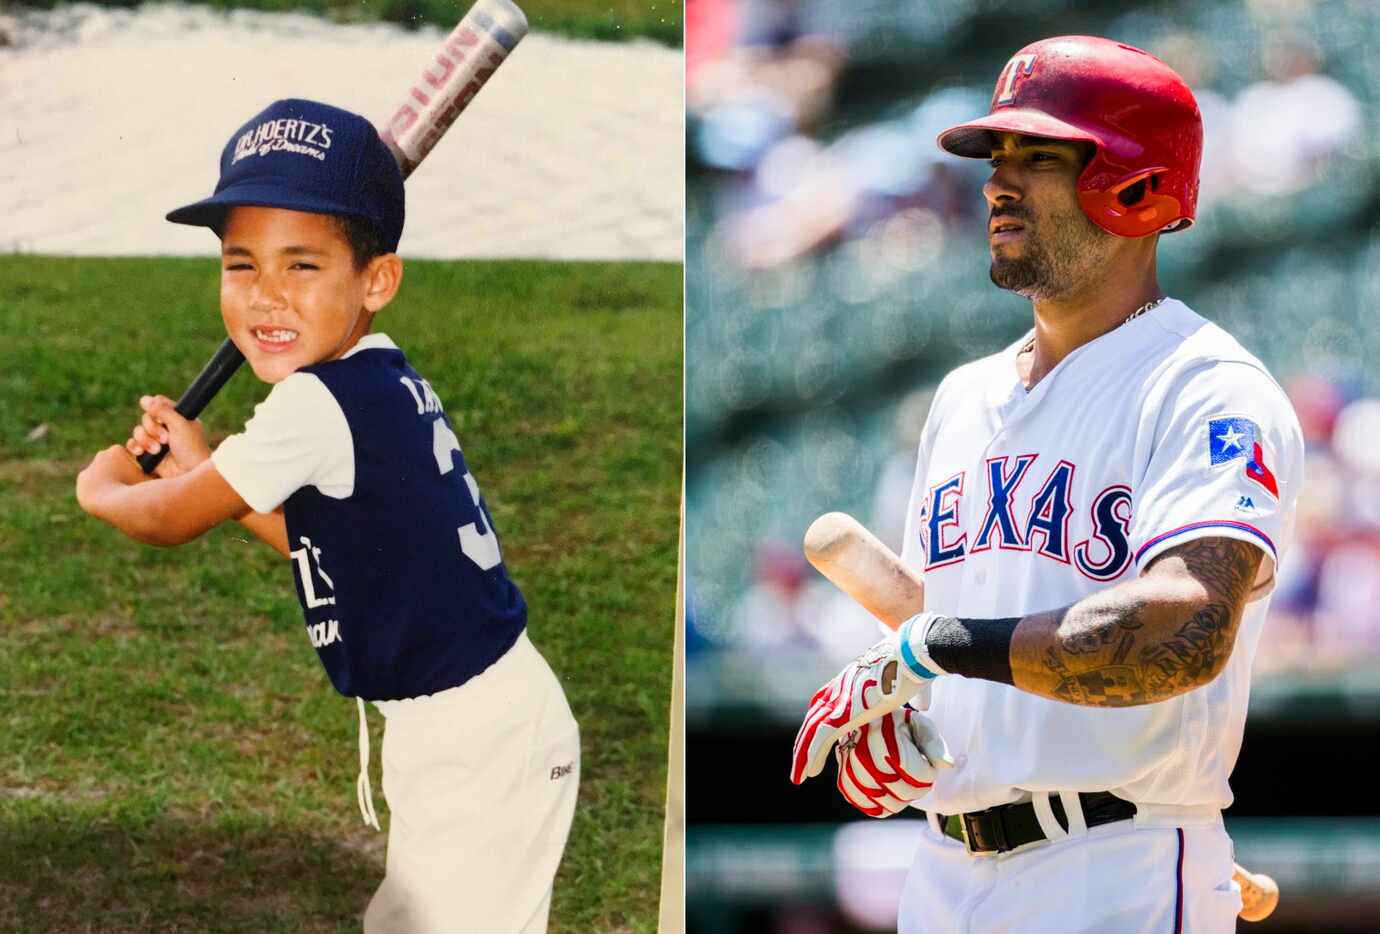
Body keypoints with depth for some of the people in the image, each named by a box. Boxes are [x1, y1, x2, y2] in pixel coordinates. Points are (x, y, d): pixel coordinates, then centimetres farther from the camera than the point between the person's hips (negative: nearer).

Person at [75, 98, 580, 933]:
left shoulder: (315, 404, -22)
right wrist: (206, 464, 16)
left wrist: (98, 487, 12)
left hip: (476, 745, -10)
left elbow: (168, 521, -8)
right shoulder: (388, 383, 4)